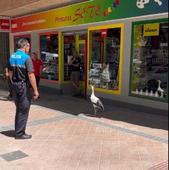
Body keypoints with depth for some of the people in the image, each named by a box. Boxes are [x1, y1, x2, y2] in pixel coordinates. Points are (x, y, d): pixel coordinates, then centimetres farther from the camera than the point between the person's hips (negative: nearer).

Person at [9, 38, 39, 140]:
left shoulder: (12, 57, 8)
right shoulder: (26, 57, -16)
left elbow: (10, 73, 14)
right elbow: (31, 75, -21)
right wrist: (35, 90, -16)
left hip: (15, 86, 8)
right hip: (24, 86, -8)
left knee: (19, 109, 19)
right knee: (23, 111, 3)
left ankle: (18, 131, 28)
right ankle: (20, 133, 10)